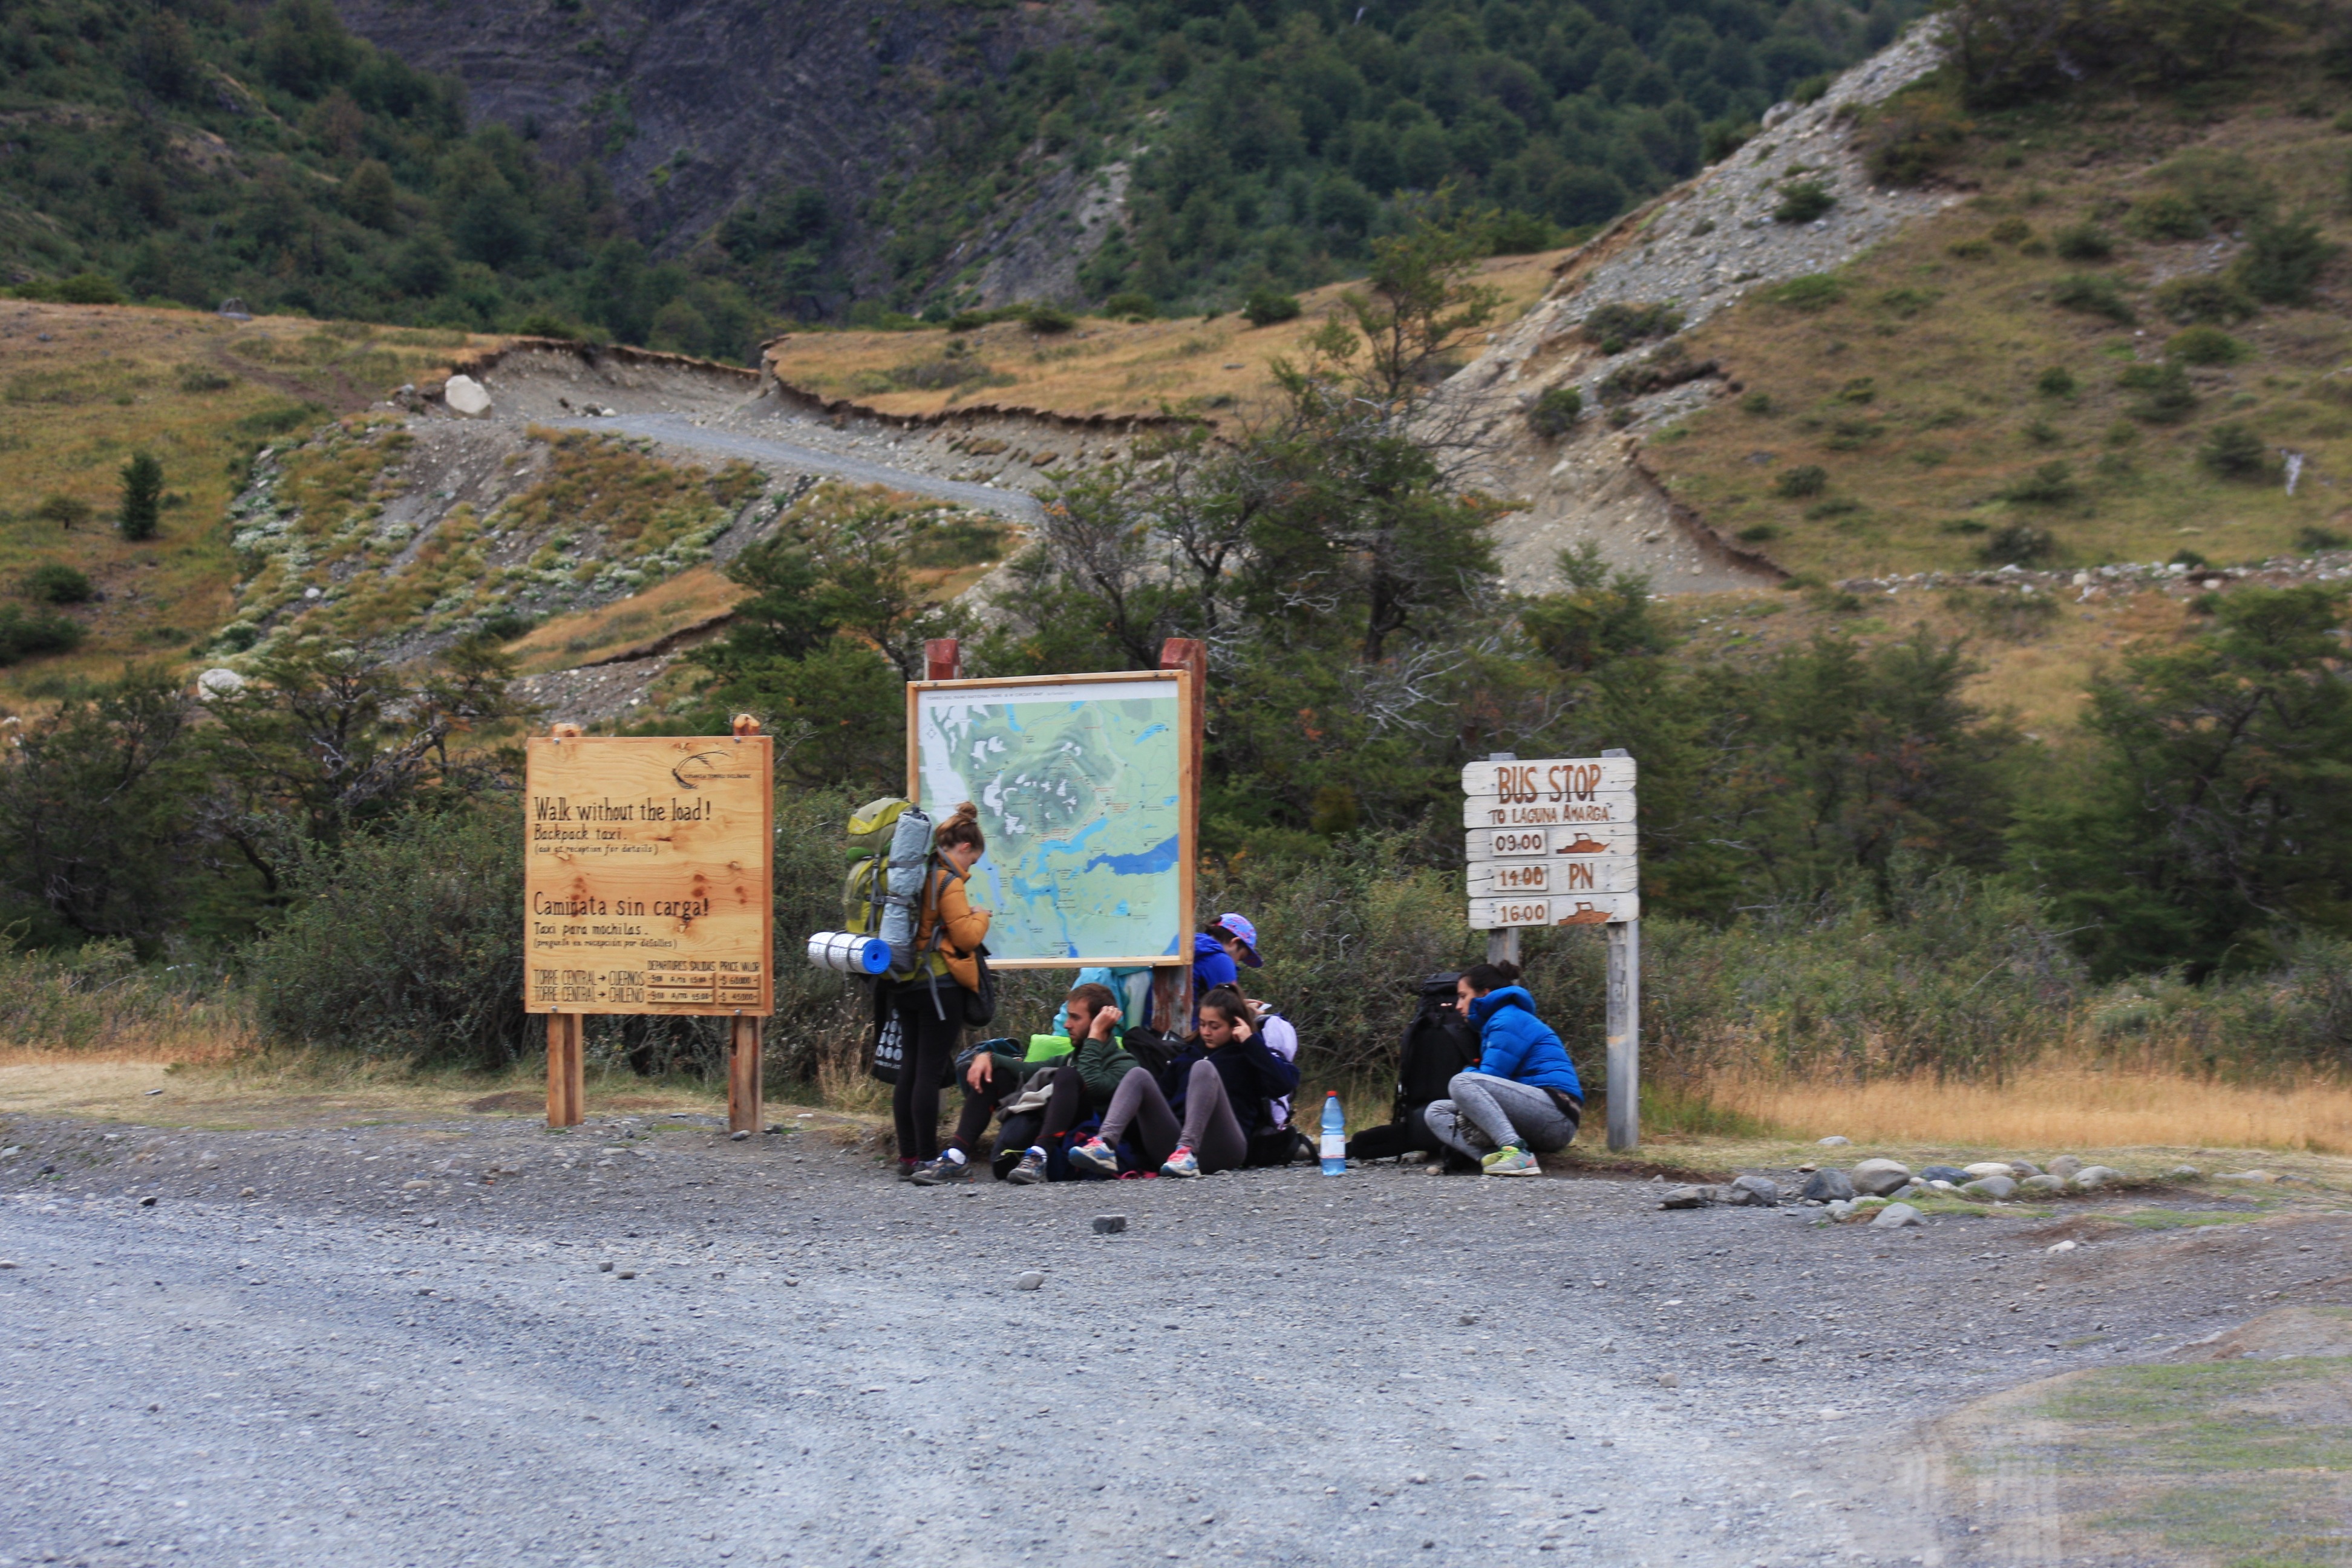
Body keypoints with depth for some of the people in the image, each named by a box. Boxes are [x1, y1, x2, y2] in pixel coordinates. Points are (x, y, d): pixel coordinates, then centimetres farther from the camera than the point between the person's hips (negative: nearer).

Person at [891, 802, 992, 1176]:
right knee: (930, 1072, -7)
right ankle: (927, 1160, -7)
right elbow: (966, 936, -12)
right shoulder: (948, 881, -11)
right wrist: (981, 917, 7)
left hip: (905, 986, 8)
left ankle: (908, 1156, 13)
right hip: (939, 986, -8)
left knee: (909, 1070, 10)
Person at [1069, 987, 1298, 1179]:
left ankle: (1188, 1152, -44)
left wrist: (1251, 1041, -3)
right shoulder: (1190, 1053, 29)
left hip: (1221, 1150, -5)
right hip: (1172, 1145, 5)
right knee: (1139, 1075, -8)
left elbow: (1285, 1083, -6)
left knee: (1204, 1068, -23)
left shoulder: (1248, 1056, 14)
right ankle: (1105, 1146, -35)